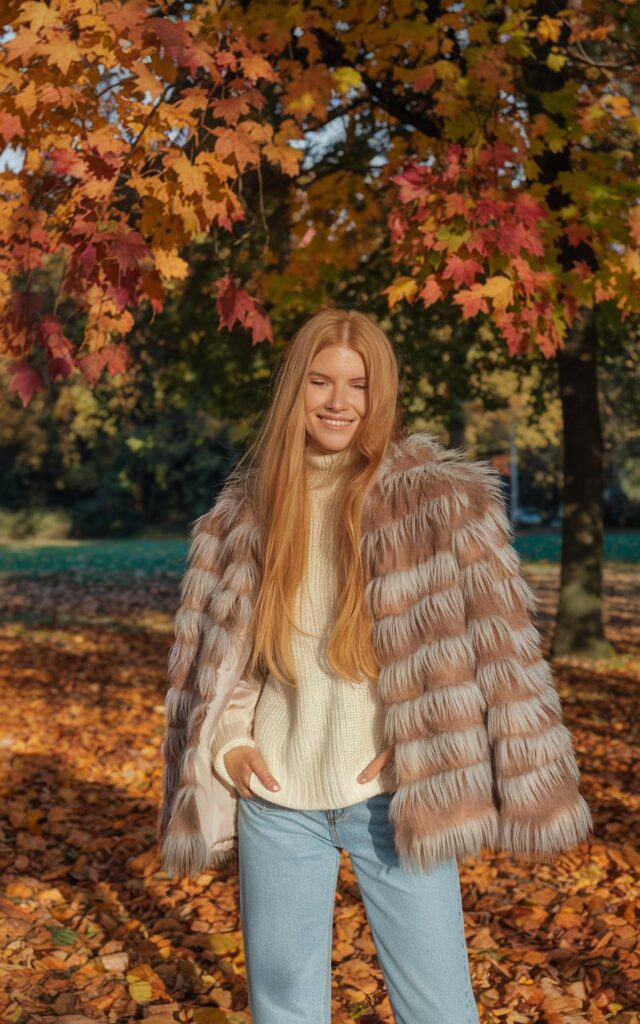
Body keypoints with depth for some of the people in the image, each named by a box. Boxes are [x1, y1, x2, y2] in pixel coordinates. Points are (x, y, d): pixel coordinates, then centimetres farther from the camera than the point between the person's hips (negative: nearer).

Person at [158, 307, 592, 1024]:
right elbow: (209, 643, 12)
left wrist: (427, 744, -13)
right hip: (275, 796, 3)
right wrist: (227, 738, -1)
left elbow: (494, 636, -6)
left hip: (392, 795, -3)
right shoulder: (244, 509, 6)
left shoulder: (440, 497, -5)